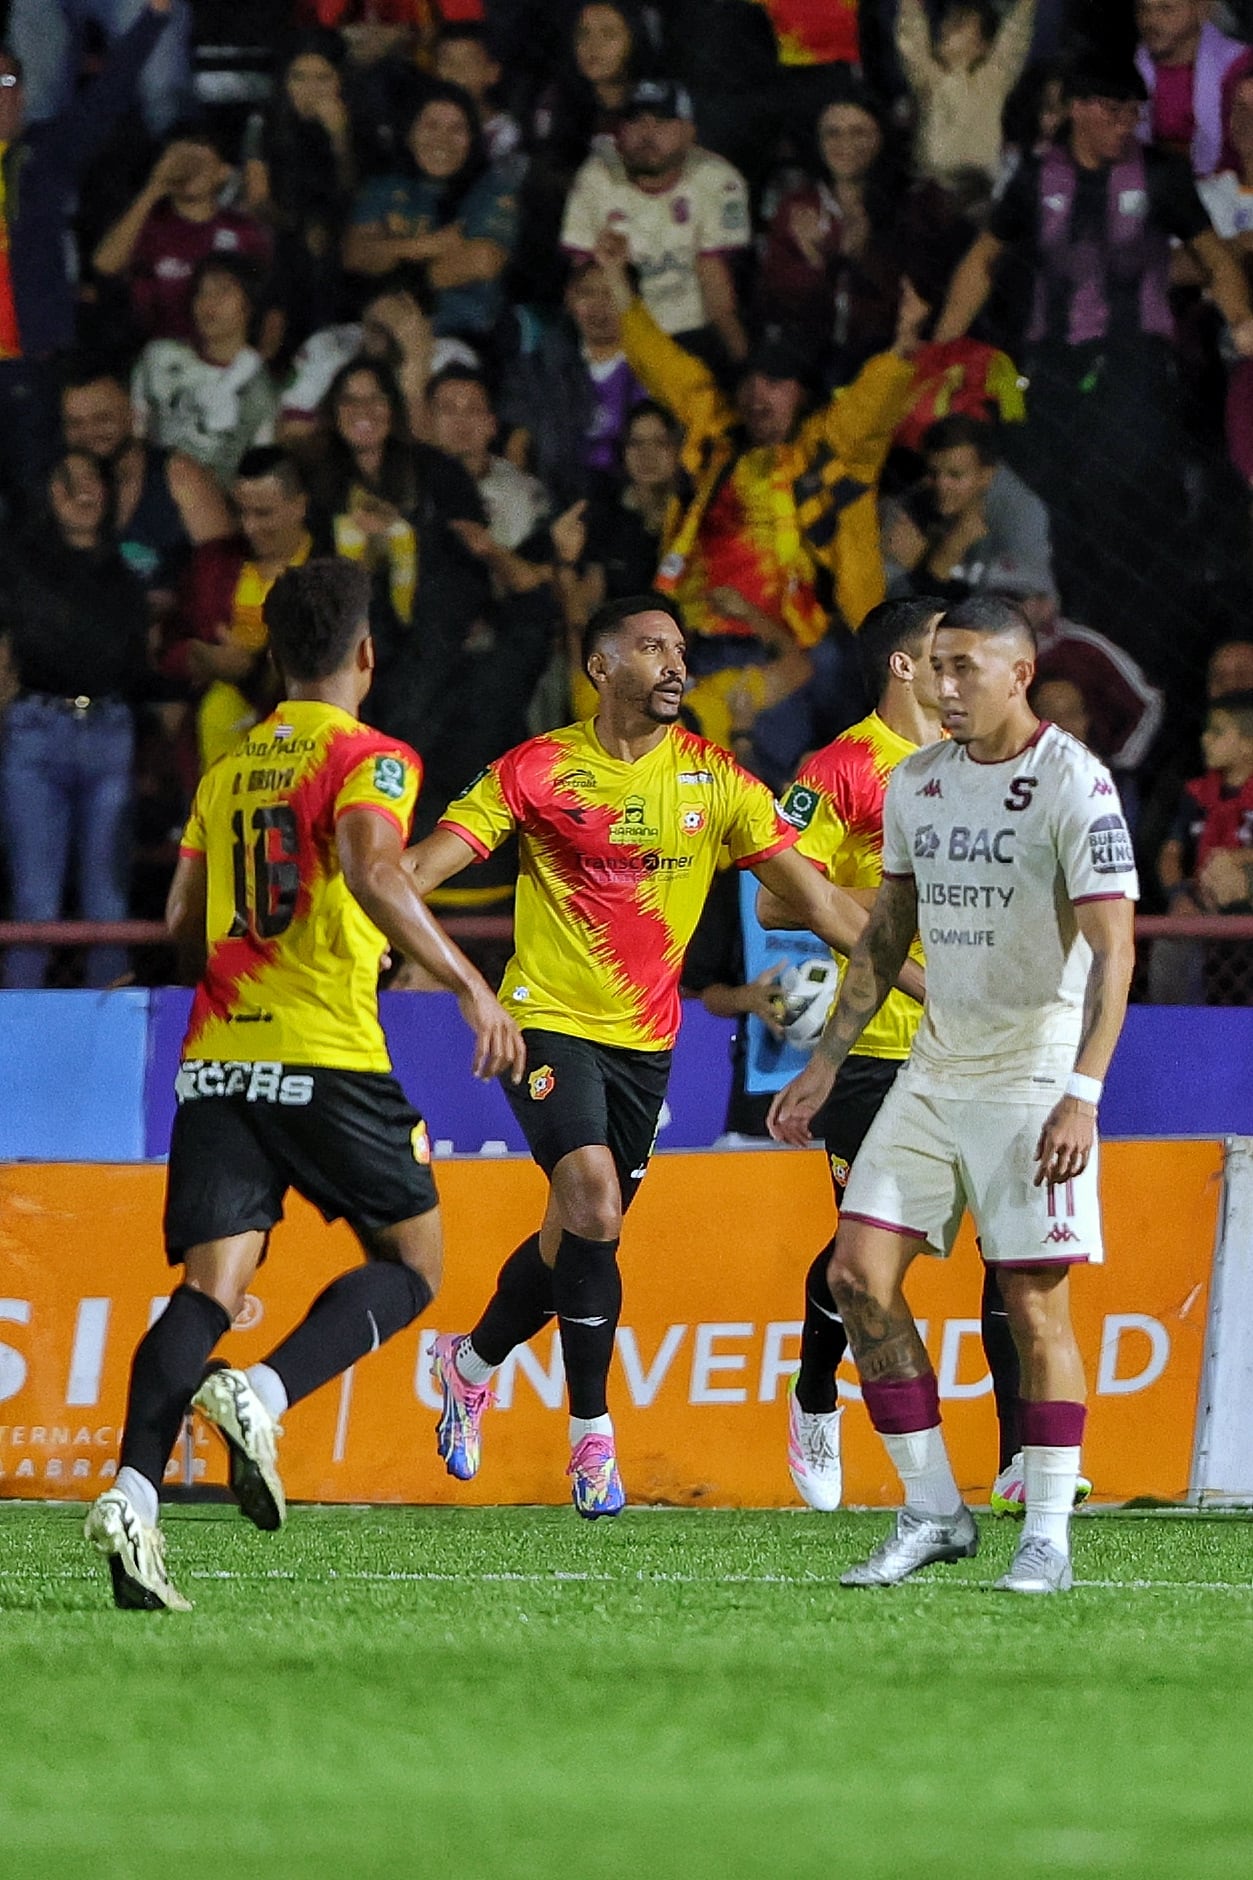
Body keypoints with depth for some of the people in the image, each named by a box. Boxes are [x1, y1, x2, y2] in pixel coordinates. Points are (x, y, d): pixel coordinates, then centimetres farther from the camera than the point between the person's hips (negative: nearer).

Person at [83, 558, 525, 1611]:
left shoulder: (227, 772, 18)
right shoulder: (369, 761, -1)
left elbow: (183, 921, 19)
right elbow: (370, 871, -20)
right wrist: (469, 986, -22)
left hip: (217, 1054, 5)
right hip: (327, 1057, -5)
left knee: (210, 1287, -2)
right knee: (411, 1265, 8)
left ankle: (133, 1491, -24)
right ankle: (262, 1397, -17)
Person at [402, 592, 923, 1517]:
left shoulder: (715, 781, 0)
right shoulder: (539, 771, -7)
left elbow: (818, 900, 2)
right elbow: (427, 863, -10)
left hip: (646, 1039, 4)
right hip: (550, 1018, -4)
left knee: (581, 1233, 10)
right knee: (593, 1205, -21)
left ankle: (471, 1362, 38)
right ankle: (591, 1431, -11)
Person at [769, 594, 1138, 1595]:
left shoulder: (1073, 782, -13)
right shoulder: (916, 781, 9)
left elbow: (1112, 948, -18)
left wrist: (1082, 1094, -26)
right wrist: (826, 1064, 17)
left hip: (1034, 1076, -7)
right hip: (934, 1074, 7)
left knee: (1035, 1305, -6)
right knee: (860, 1275, -2)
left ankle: (1047, 1536, 3)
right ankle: (933, 1512, 7)